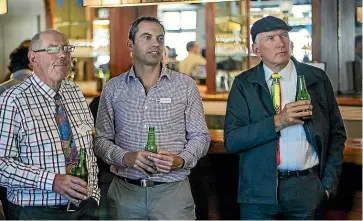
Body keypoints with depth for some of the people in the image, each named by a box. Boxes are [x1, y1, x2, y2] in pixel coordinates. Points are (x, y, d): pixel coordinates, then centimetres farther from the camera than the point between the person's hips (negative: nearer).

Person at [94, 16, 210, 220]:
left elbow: (200, 136, 3)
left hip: (173, 190, -1)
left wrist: (181, 160, -16)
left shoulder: (185, 85, 1)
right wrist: (125, 157, -14)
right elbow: (101, 139, 5)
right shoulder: (113, 88, 4)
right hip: (125, 192, 1)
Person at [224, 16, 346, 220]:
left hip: (307, 187, 1)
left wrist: (329, 184, 0)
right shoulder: (244, 84, 1)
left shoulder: (317, 78, 4)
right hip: (259, 188, 0)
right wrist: (277, 121, -17)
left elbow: (337, 134, 8)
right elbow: (231, 140, -7)